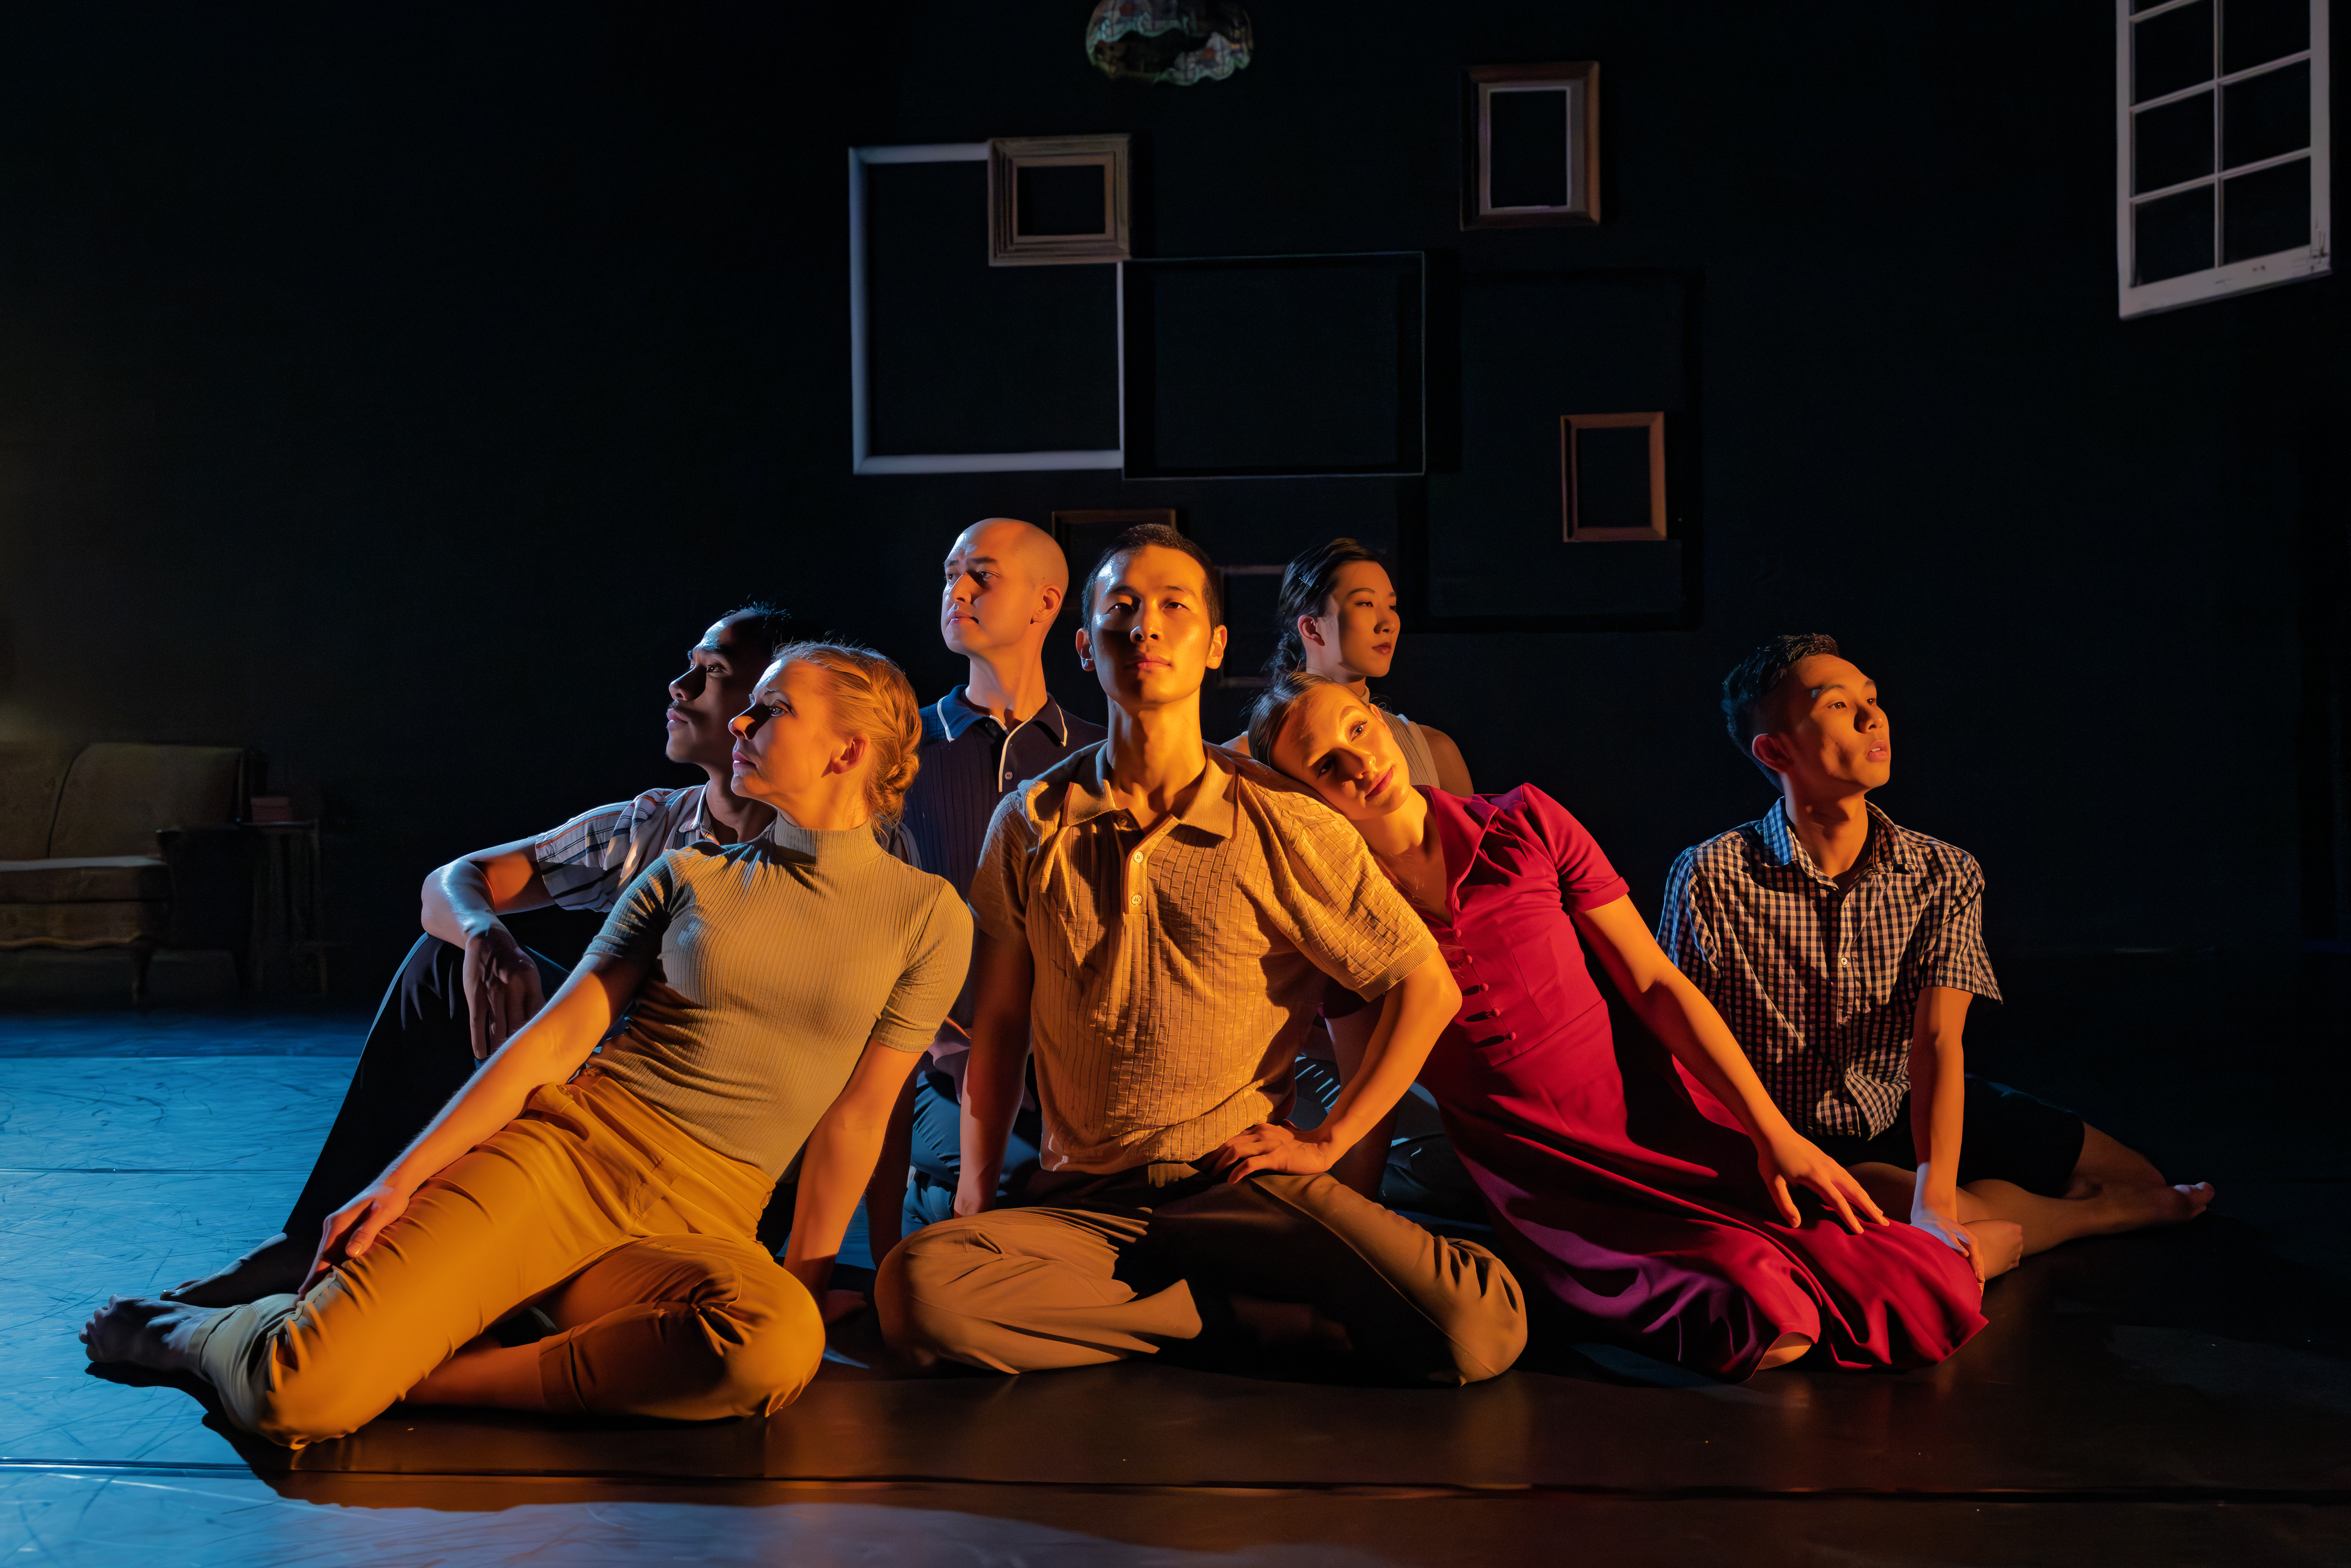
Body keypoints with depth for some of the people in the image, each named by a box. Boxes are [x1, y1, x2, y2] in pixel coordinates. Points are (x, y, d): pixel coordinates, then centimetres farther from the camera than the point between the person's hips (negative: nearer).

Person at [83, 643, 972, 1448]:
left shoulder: (928, 916, 6)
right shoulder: (688, 876, 11)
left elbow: (857, 1115, 4)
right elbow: (555, 1039, 6)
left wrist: (804, 1284, 1)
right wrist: (403, 1177, -2)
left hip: (695, 1227, 0)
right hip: (559, 1148, 1)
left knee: (777, 1349, -37)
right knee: (298, 1403, -19)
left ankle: (426, 1376, -19)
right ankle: (194, 1331, 17)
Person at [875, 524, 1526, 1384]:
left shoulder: (1287, 830, -3)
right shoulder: (1030, 822, 4)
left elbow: (1429, 987, 4)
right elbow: (999, 1020, 11)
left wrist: (1326, 1141, 1)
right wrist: (975, 1199, 5)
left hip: (1239, 1181, -2)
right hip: (1079, 1202, 3)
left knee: (1480, 1329, -26)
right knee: (919, 1287, -30)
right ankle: (1264, 1321, -12)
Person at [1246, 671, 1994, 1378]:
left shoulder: (1525, 825, -1)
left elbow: (1657, 986, 1)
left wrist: (1773, 1134, -6)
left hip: (1655, 1111, 2)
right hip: (1545, 1180, -1)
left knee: (1919, 1299, -12)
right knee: (1768, 1329, -27)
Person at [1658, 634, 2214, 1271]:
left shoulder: (1944, 875, -9)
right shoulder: (1710, 878, -19)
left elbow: (1937, 1041, -20)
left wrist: (1936, 1198, -34)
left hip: (1913, 1111, 4)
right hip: (1794, 1141, -4)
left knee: (2140, 1175, -1)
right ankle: (2110, 1215, 2)